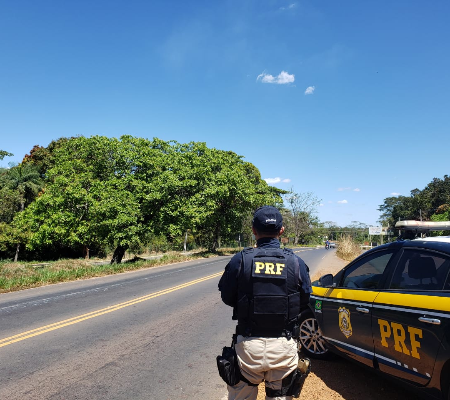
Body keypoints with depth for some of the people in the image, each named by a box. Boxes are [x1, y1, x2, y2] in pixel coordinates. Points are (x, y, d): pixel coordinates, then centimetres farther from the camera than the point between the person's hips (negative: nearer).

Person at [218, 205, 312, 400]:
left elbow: (227, 298, -1)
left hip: (248, 345, -1)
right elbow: (304, 302, 3)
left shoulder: (240, 260, -12)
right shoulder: (296, 262, -8)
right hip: (284, 347, 1)